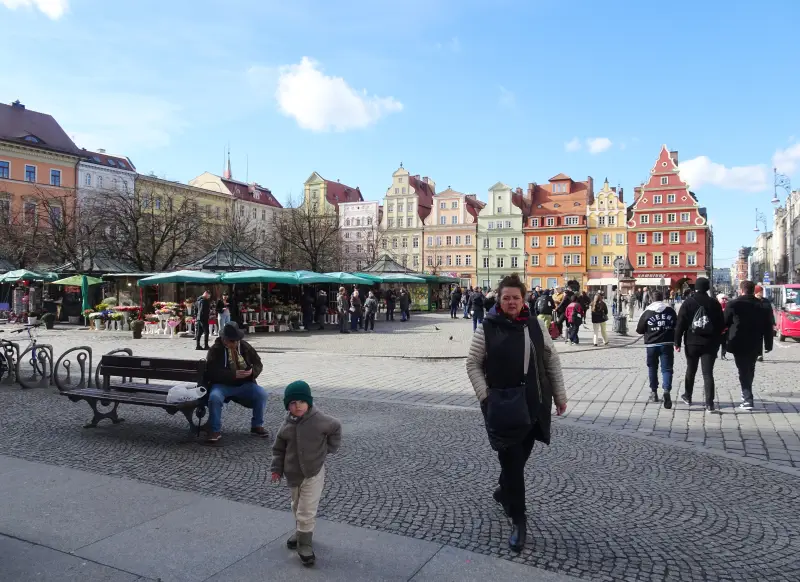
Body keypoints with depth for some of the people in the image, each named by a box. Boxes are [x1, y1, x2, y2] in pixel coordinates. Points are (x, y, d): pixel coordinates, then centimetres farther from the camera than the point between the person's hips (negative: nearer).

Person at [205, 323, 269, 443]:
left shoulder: (245, 347, 7)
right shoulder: (215, 350, -4)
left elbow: (258, 364, 10)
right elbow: (212, 372, -16)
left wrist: (253, 372, -15)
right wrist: (234, 375, -27)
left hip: (244, 384, 3)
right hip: (223, 385, -3)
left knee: (262, 394, -21)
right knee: (214, 397, -34)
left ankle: (257, 426, -2)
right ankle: (215, 430, -15)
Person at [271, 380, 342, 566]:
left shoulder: (319, 419, -17)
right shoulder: (287, 423, -6)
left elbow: (335, 427, 2)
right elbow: (279, 447, 5)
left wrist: (330, 447, 2)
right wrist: (276, 468, 2)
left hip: (313, 472, -4)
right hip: (293, 472, 5)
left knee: (306, 512, -5)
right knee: (297, 507, 23)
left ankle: (305, 544, 10)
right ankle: (301, 532, 45)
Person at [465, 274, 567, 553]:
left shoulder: (535, 325, 2)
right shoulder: (487, 328, -7)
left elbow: (552, 359, 9)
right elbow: (473, 364, -1)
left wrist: (560, 395, 9)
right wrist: (485, 396, -10)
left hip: (534, 403, 4)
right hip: (502, 403, -3)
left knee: (521, 456, 16)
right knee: (511, 461, 0)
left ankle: (504, 492, 44)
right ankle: (518, 520, 14)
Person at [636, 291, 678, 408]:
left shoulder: (647, 312, -2)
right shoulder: (670, 311, 2)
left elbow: (639, 330, 0)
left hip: (652, 344, 0)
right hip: (667, 344, 0)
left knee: (652, 368, 15)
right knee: (667, 369, 0)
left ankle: (654, 392, 23)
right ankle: (667, 390, -21)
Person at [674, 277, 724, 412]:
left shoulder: (688, 303, -4)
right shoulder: (714, 303, 0)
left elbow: (680, 324, -7)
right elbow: (721, 324, 2)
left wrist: (677, 342, -3)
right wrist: (717, 340, 11)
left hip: (692, 343, 0)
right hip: (710, 344, 0)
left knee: (691, 371, 16)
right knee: (708, 373, 0)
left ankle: (687, 397, 30)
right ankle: (709, 403, -5)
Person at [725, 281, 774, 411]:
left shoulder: (733, 304, -8)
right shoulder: (762, 306, 3)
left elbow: (724, 323, -4)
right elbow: (768, 327, 4)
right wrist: (768, 345, 10)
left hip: (739, 344, -4)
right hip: (755, 345, 4)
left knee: (743, 371, -1)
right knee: (750, 370, 19)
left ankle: (747, 399, -10)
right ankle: (747, 394, 33)